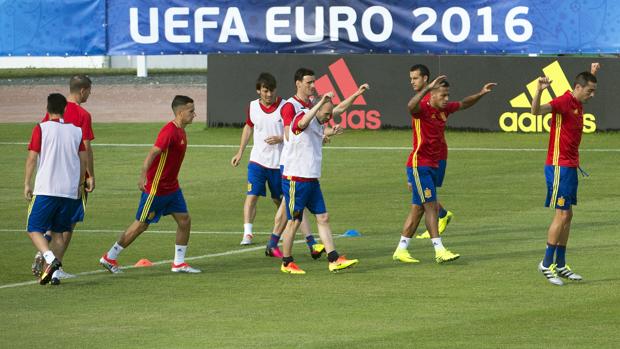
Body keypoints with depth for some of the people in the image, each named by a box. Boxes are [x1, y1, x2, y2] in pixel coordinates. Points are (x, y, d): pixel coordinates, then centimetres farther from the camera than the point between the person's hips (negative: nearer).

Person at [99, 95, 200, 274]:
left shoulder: (181, 131, 8)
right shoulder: (169, 131, -21)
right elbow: (153, 153, -31)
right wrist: (143, 177, -40)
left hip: (172, 188, 9)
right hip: (156, 189, -9)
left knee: (184, 220, 3)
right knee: (141, 225, 0)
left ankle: (179, 263, 12)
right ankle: (109, 258, 12)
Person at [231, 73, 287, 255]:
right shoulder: (252, 107, 1)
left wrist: (281, 138, -22)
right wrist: (240, 152, 20)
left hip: (279, 163, -1)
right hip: (257, 160, 1)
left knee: (282, 203, 7)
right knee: (252, 195, -18)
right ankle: (247, 234, -26)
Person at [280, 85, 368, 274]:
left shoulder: (319, 122, 13)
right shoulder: (302, 116, -14)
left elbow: (340, 108, 26)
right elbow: (302, 124, -40)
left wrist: (357, 94, 18)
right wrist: (321, 102, -46)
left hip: (312, 180, 9)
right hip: (295, 179, -9)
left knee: (323, 218, 4)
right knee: (294, 221, -2)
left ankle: (334, 260, 2)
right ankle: (287, 263, 8)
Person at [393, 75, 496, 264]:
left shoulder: (444, 109, 9)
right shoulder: (423, 109, -15)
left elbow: (464, 104, 27)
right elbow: (411, 106, -40)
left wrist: (481, 93, 16)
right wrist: (428, 88, -48)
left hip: (432, 165, 9)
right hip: (419, 165, -9)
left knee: (418, 208, 10)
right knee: (431, 206, -11)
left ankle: (401, 250, 15)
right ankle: (439, 250, -13)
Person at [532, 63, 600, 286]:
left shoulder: (578, 104, 12)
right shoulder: (564, 102, -15)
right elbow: (536, 111, -33)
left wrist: (592, 74, 37)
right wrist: (540, 91, -49)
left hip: (570, 166, 9)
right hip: (559, 165, -9)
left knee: (567, 216, 10)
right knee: (562, 214, -9)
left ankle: (560, 265, 14)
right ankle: (547, 263, -4)